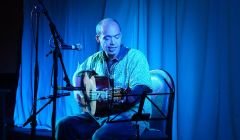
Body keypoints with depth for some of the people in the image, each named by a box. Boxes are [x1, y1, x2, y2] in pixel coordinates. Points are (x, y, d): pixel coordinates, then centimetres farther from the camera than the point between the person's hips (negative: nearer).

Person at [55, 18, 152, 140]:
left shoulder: (135, 57, -9)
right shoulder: (95, 59, 10)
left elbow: (141, 89, -21)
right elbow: (78, 74, 27)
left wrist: (126, 97, -43)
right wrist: (78, 91, 6)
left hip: (130, 117, -6)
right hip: (98, 115, 6)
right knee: (64, 126, -12)